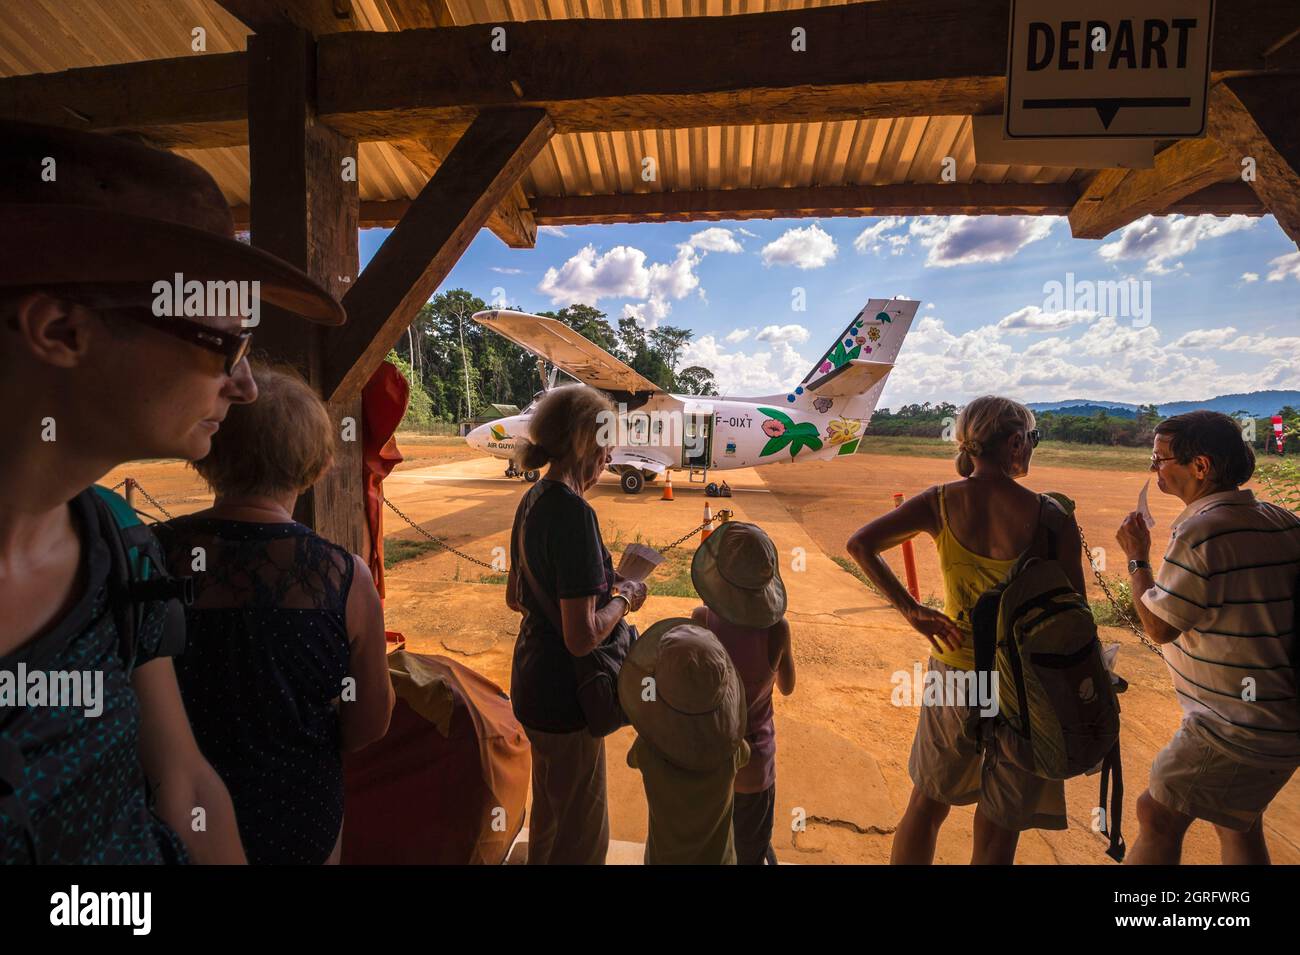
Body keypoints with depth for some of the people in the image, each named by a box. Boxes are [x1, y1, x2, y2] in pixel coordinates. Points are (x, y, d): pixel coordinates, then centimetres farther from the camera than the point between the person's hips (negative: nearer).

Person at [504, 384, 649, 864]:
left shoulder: (533, 500, 1)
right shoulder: (573, 513, -27)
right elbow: (581, 637, -29)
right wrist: (624, 599, -12)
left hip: (533, 677, 9)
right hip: (562, 692, -9)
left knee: (552, 813, 32)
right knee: (577, 835, 15)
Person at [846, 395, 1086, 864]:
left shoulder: (941, 502, -8)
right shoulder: (1051, 516, -14)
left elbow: (860, 544, -12)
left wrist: (911, 608, -7)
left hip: (954, 673, 2)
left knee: (926, 806, 22)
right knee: (997, 832, 17)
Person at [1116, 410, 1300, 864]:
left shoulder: (1200, 532, -25)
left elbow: (1158, 626, -17)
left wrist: (1136, 558, -5)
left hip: (1235, 732, -9)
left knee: (1157, 816, 4)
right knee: (1238, 824, 25)